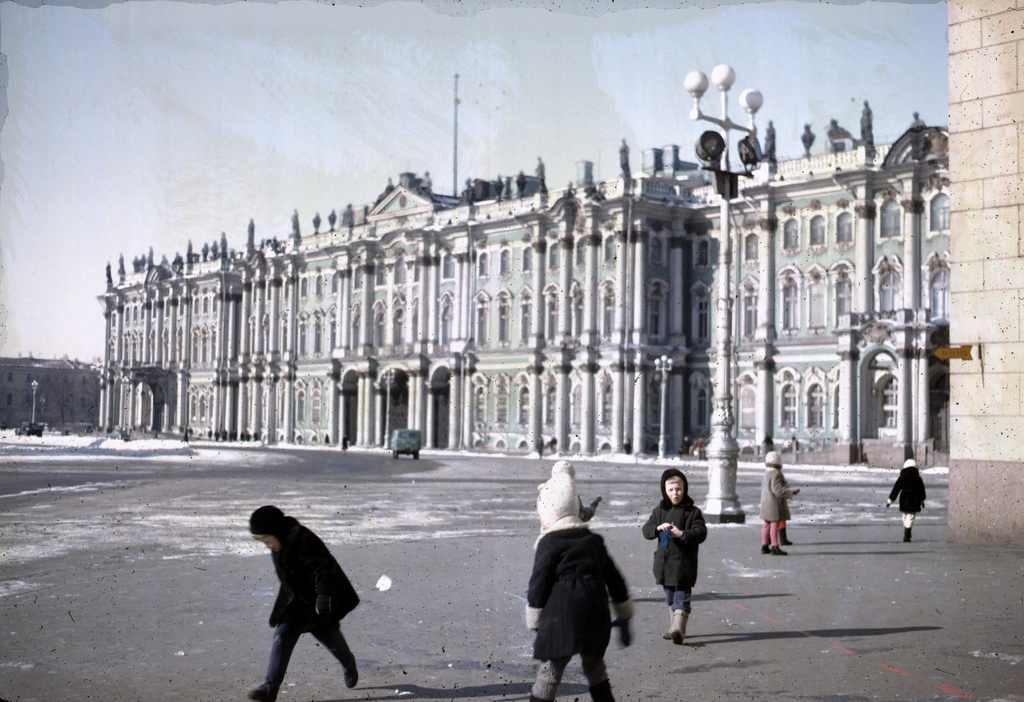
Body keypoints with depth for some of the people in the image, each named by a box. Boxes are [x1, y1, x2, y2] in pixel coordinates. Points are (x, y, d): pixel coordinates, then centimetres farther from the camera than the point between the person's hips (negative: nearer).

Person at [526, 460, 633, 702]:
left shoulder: (549, 544, -4)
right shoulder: (594, 540, 15)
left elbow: (539, 585, -7)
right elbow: (615, 580, 19)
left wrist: (535, 626, 0)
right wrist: (624, 619, 24)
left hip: (562, 615, -6)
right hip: (596, 616, 6)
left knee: (549, 671, -4)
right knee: (593, 664, 23)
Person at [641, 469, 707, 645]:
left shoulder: (693, 512, -4)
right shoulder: (659, 511, 9)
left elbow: (701, 533, -9)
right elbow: (646, 530, 5)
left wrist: (682, 534, -22)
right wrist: (658, 528, -15)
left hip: (684, 562, -5)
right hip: (664, 562, 5)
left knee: (681, 597, -12)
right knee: (670, 597, 16)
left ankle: (678, 629, -21)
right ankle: (674, 627, 27)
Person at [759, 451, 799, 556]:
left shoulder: (767, 474, 11)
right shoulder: (775, 474, -19)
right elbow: (778, 490, -24)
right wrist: (792, 492, -17)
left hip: (766, 503, 10)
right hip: (774, 504, -10)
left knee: (767, 524, 13)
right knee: (774, 524, -8)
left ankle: (764, 546, 18)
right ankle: (775, 548, -8)